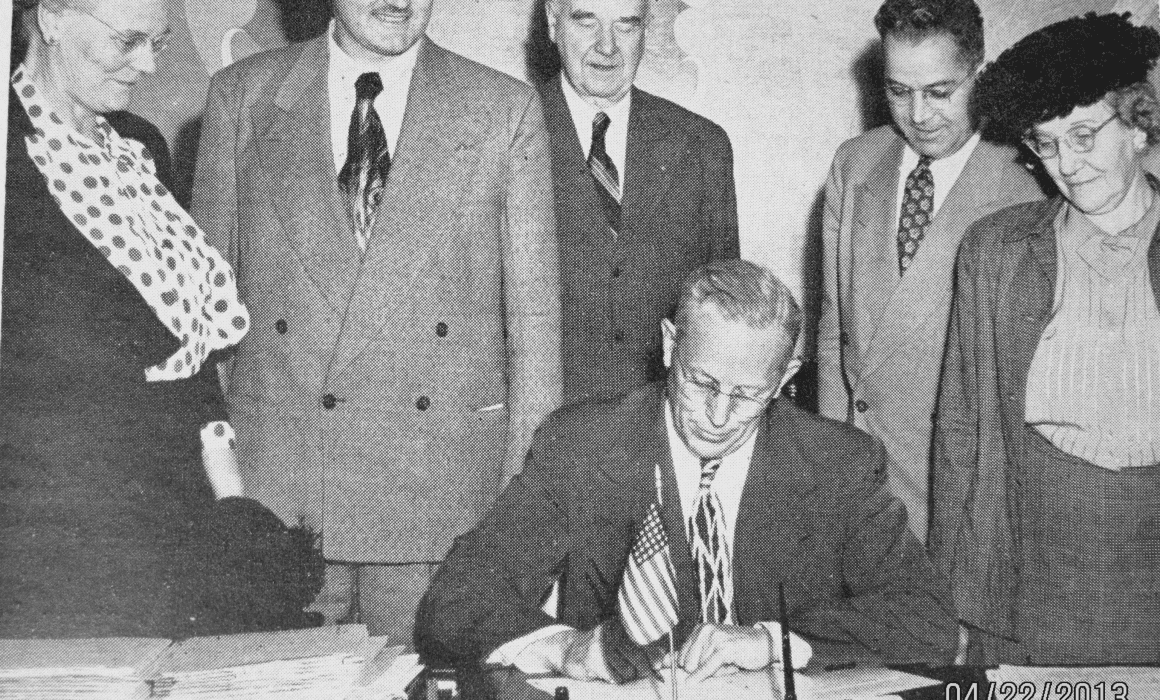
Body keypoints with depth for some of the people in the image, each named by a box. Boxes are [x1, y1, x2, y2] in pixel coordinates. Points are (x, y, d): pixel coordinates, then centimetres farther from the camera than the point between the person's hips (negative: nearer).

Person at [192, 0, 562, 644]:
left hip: (440, 487, 0)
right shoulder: (241, 95, 5)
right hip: (272, 481, 1)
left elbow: (533, 309, 1)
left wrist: (529, 486, -3)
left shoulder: (505, 109, 2)